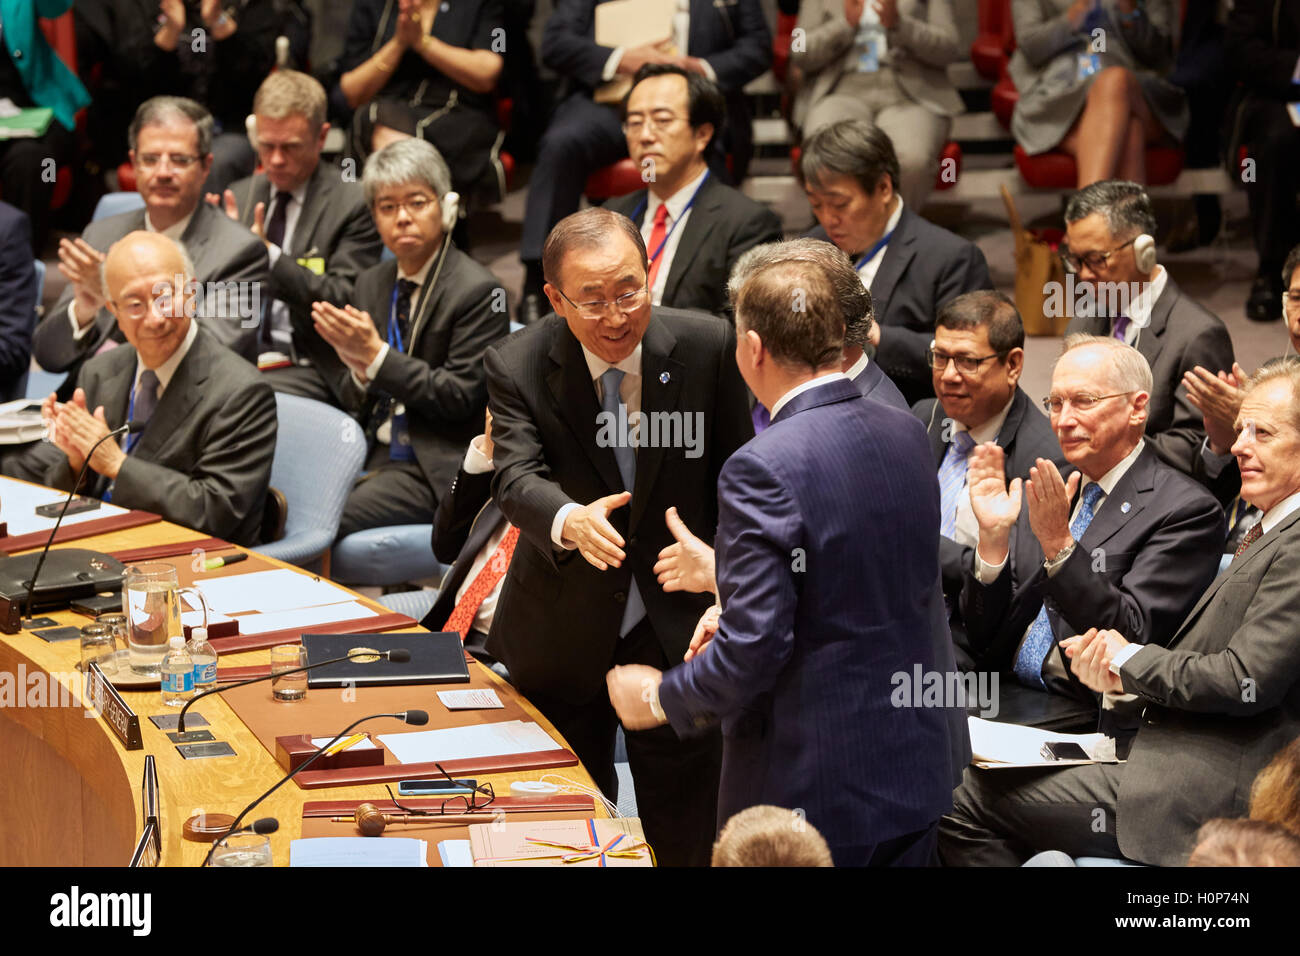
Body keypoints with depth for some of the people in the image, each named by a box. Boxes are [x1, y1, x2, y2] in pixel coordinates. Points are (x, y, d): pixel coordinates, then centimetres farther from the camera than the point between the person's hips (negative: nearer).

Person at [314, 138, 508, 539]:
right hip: (375, 454, 6)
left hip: (435, 467, -6)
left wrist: (376, 355, -17)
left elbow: (461, 397, -13)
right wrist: (358, 370, -9)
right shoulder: (370, 285, 14)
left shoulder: (478, 291, -8)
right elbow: (355, 404, 15)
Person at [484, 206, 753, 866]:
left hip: (679, 630, 0)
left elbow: (735, 478, -1)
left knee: (686, 839, 9)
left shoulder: (706, 347, -10)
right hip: (561, 638, 0)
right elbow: (516, 476, -28)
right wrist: (568, 521, -50)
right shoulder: (518, 366, -13)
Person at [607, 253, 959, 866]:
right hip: (914, 775, 7)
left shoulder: (762, 470, -20)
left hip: (811, 793, -7)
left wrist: (658, 698, -4)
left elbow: (754, 649, -23)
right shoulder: (907, 435, 3)